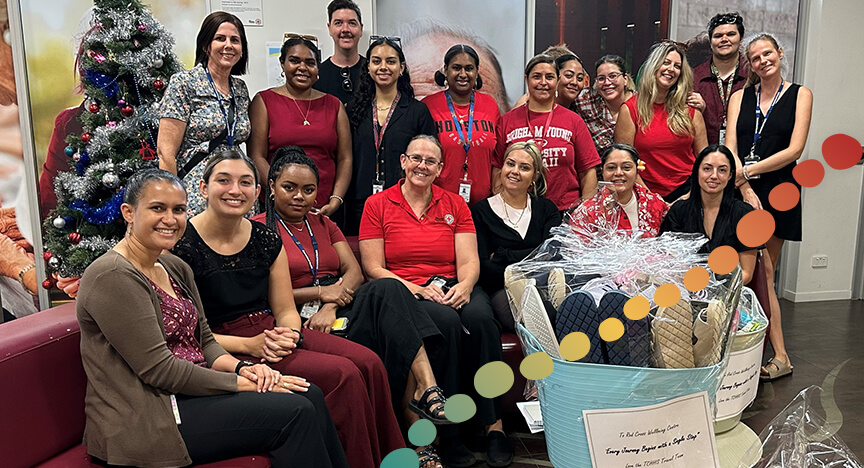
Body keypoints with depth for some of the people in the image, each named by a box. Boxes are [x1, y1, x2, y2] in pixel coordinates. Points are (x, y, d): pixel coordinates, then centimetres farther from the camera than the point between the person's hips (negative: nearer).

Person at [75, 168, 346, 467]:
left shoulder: (176, 267, 11)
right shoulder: (113, 277, -16)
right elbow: (158, 370, -20)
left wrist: (241, 367, -7)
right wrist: (241, 382, -16)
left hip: (188, 392, 8)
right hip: (145, 420, -8)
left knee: (310, 395, -6)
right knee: (295, 412, -18)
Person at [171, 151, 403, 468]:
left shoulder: (266, 239, 7)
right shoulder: (182, 245, -10)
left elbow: (286, 310, 11)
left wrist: (289, 334, -12)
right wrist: (249, 345, -19)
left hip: (273, 333, 6)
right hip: (226, 351, -6)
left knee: (368, 362, -16)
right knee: (342, 374, -23)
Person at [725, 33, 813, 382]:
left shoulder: (800, 95, 7)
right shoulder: (740, 97, 13)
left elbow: (794, 150, -5)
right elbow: (730, 150, 2)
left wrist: (748, 171, -12)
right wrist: (745, 188, -12)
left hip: (778, 191, -2)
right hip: (742, 192, 2)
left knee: (762, 272, -4)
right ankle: (780, 355, 7)